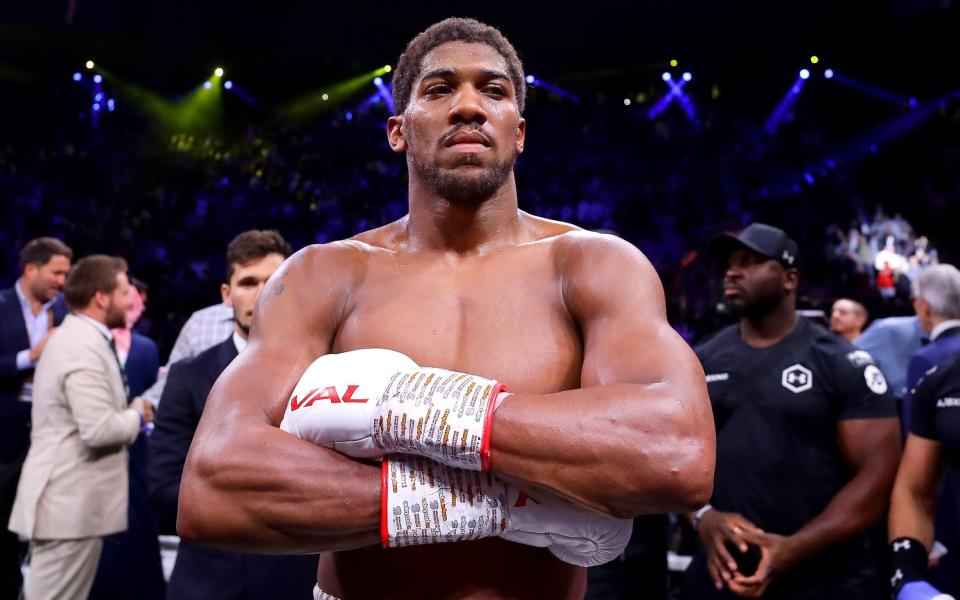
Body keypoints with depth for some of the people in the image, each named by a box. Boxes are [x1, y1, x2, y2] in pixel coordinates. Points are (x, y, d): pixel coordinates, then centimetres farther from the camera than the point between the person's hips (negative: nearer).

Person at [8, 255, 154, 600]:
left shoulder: (72, 337, 13)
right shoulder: (85, 346, -19)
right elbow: (99, 429, -26)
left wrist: (129, 411, 10)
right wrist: (138, 414, -9)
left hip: (66, 497, 10)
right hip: (71, 502, -10)